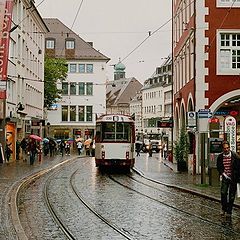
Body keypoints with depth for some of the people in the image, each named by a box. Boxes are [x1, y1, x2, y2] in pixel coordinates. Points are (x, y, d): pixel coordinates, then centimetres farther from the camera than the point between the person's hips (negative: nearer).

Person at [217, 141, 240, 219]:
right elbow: (219, 167, 9)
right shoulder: (220, 157, -1)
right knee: (223, 193, -5)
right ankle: (224, 209, 16)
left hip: (233, 178, -2)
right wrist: (223, 174, -7)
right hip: (225, 177, 2)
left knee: (231, 195, 2)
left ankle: (229, 211, 13)